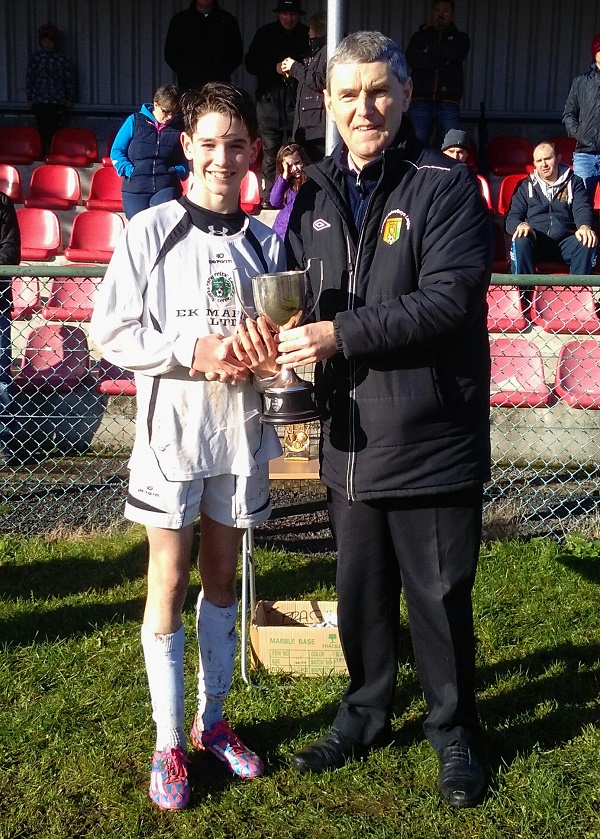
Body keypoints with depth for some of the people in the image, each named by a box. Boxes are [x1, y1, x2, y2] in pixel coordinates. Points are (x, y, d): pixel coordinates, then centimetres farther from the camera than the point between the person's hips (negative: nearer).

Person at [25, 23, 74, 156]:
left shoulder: (61, 59, 2)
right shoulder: (35, 58, 5)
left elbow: (68, 79, 6)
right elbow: (29, 78, 9)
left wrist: (69, 99, 5)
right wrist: (30, 97, 5)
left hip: (58, 101, -1)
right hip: (40, 101, 1)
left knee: (55, 131, -4)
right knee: (42, 131, -2)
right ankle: (43, 157, 5)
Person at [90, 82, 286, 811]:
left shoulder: (266, 241, 6)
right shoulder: (151, 231, -4)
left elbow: (284, 337, 11)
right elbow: (111, 333, -6)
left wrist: (262, 354, -12)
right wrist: (195, 350, -18)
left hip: (241, 431, 3)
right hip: (171, 430, -3)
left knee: (222, 579, 14)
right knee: (170, 584, 5)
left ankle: (212, 721, 31)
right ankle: (168, 743, 20)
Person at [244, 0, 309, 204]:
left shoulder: (307, 35, 6)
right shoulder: (266, 33, 10)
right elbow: (250, 63, 7)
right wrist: (275, 68, -8)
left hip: (295, 101, -1)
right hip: (270, 98, 1)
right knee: (270, 151, -3)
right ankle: (269, 195, 2)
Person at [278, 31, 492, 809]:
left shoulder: (446, 185, -8)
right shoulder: (316, 194, 10)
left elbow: (450, 298, -20)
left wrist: (342, 334, -23)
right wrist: (290, 332, -6)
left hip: (433, 440, -5)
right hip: (351, 438, 5)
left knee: (439, 599, 8)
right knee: (360, 592, 18)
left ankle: (454, 732, 31)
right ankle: (365, 713, 40)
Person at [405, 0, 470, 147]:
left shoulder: (460, 38, 17)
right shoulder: (420, 36, 17)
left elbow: (457, 54, -7)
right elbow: (412, 59, -3)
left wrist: (430, 48, -1)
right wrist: (444, 61, -6)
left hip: (449, 104, 0)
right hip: (421, 101, 0)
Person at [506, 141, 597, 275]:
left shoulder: (574, 182, 17)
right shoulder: (525, 186, 16)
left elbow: (582, 209, 2)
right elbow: (512, 217, 9)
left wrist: (584, 226, -24)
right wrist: (520, 225, -18)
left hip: (564, 241, 1)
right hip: (535, 240, 0)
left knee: (587, 244, -32)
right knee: (521, 242, -35)